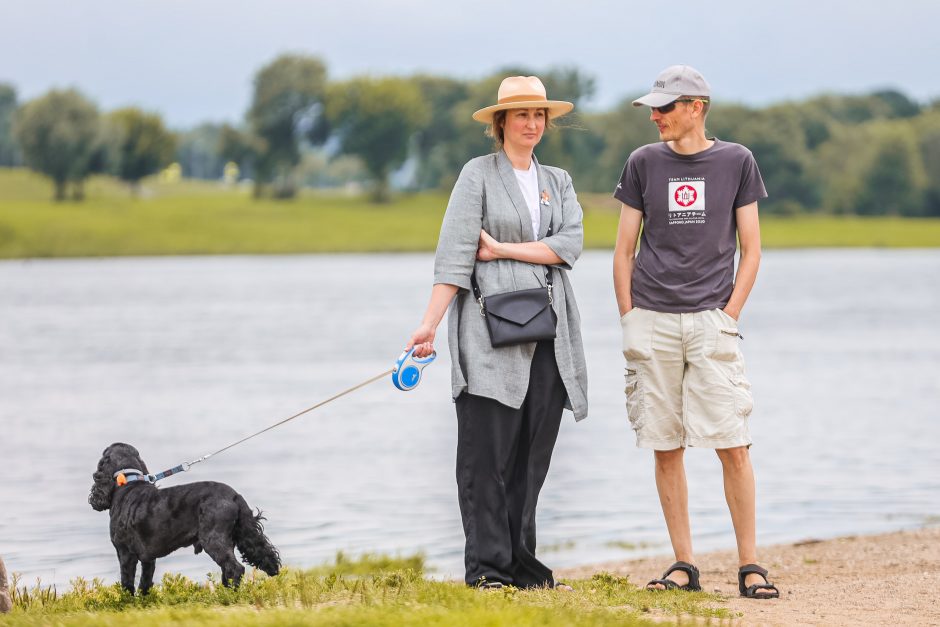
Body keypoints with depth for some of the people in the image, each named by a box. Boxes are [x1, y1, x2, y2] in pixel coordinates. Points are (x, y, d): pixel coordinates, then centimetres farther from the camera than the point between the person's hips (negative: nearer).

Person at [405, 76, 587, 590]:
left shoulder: (557, 182, 18)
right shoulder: (478, 175, 4)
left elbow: (571, 244, 1)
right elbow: (454, 253, -6)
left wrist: (502, 249, -7)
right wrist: (430, 323, -13)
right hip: (492, 328, -5)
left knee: (532, 454, 4)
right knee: (486, 454, -7)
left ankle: (522, 566, 8)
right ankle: (487, 567, -6)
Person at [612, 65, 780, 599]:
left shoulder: (736, 162, 5)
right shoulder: (644, 163, 9)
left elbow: (751, 249, 6)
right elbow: (624, 250, 11)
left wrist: (730, 315, -3)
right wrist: (631, 322, 3)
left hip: (712, 319, -2)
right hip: (652, 319, 2)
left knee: (733, 445, -8)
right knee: (665, 448, 2)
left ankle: (750, 565, -2)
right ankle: (684, 565, 8)